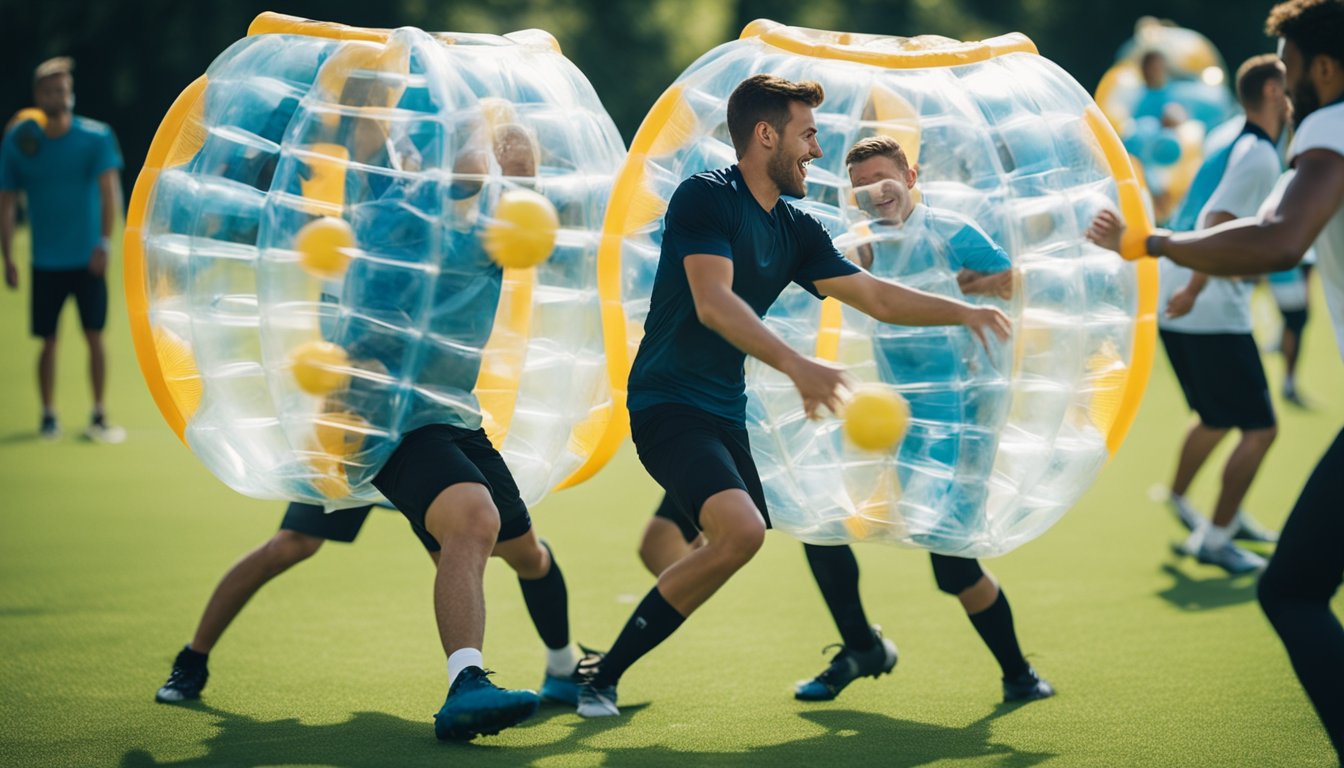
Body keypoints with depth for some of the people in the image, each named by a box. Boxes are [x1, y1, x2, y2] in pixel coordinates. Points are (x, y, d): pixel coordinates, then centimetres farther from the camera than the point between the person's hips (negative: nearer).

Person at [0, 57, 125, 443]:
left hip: (89, 260, -1)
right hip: (46, 262, 1)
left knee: (95, 335, -4)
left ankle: (99, 417, 4)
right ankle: (49, 416, 14)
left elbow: (109, 190, -12)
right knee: (48, 341, 2)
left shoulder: (96, 137, -4)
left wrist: (104, 243, -24)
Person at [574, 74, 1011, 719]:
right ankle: (601, 676, -17)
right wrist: (795, 365, -35)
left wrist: (963, 310, 9)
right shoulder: (706, 197, -12)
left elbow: (878, 298, 19)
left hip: (727, 413, 9)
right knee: (741, 527, -28)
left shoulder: (795, 231, 13)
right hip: (667, 402, -9)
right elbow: (713, 304, -25)